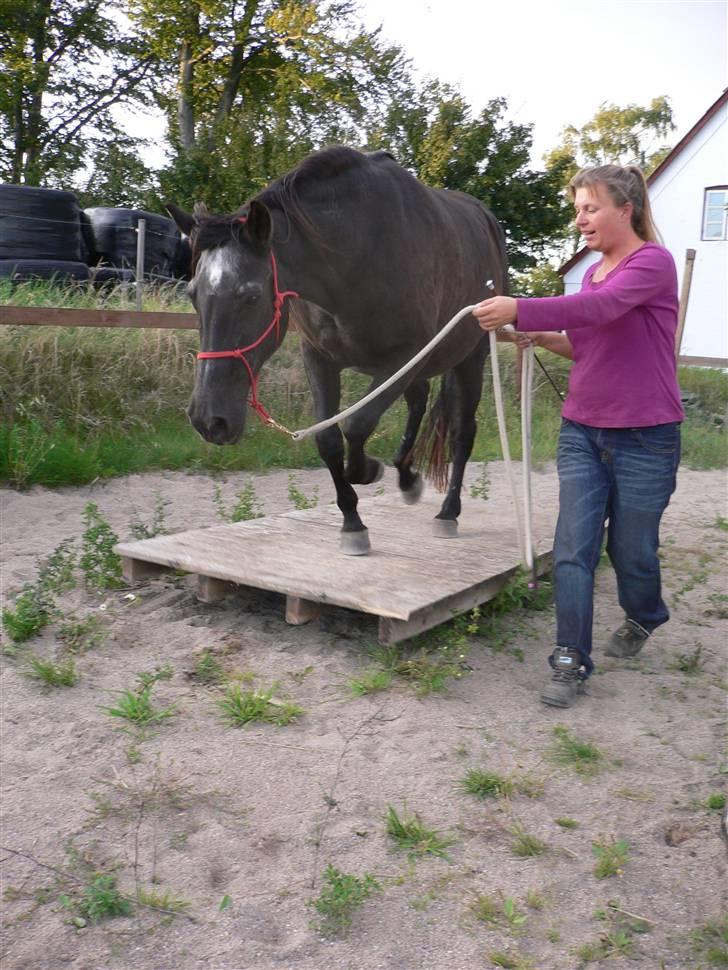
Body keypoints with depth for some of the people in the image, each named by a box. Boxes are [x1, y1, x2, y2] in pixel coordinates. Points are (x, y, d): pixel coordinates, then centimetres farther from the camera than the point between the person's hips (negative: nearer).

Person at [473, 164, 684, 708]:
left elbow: (599, 307, -30)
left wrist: (519, 311, -38)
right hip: (582, 433, 6)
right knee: (573, 550, -1)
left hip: (645, 438, -6)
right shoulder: (594, 272, 10)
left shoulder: (654, 262, -11)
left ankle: (645, 618, 41)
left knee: (630, 548, 10)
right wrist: (543, 338, 2)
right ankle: (571, 662, 8)